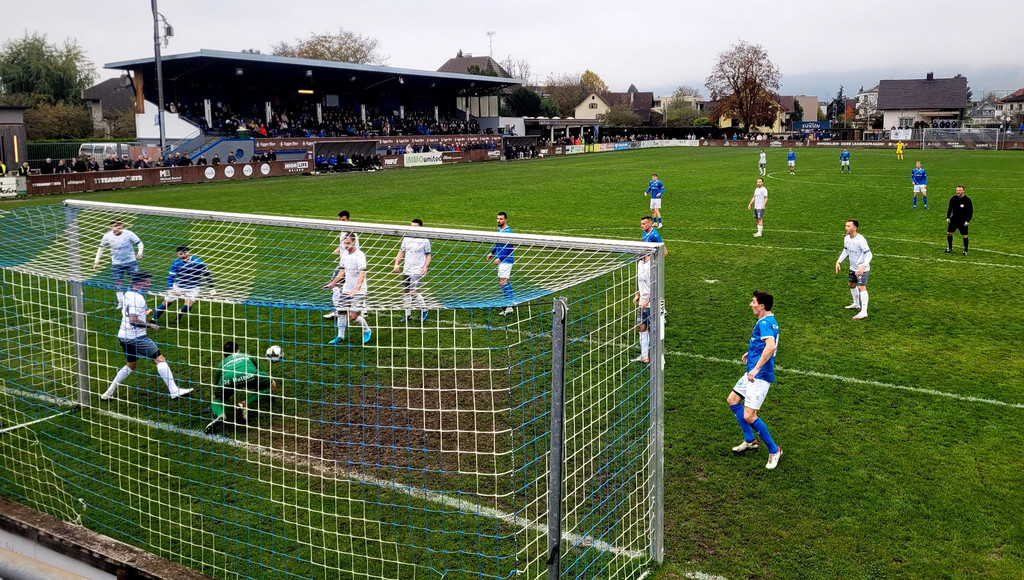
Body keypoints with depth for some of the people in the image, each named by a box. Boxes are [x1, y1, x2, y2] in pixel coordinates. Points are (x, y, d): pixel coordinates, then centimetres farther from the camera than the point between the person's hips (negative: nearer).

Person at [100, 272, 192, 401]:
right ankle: (174, 391, -11)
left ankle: (108, 393, 26)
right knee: (160, 359, -7)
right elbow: (133, 320, -25)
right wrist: (150, 325, -16)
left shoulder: (128, 294, 11)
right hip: (135, 337, -10)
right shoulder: (137, 298, -19)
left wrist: (143, 314, 28)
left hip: (124, 336, 10)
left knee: (131, 365, 24)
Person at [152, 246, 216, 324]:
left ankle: (179, 316, 13)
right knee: (166, 302, 4)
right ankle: (154, 319, 28)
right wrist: (171, 288, -28)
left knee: (187, 306, -21)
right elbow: (170, 277, -10)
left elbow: (207, 274, -6)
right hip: (178, 286, 2)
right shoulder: (176, 263, -14)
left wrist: (211, 288, -1)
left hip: (192, 288, -2)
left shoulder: (197, 262, -20)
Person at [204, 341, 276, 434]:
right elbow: (261, 372, 56)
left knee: (215, 400, 28)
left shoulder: (222, 363, 41)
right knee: (272, 385, 25)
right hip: (249, 375, -1)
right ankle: (244, 405, 6)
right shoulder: (247, 356, 43)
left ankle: (220, 415, -8)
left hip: (228, 379, 1)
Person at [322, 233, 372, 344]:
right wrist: (332, 283, 20)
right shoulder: (345, 254, 8)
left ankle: (367, 331, 14)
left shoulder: (359, 255, -16)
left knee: (353, 315, -11)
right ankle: (340, 336, 22)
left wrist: (357, 288, -39)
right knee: (340, 311, 7)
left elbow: (362, 274, -25)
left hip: (358, 290, -7)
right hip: (346, 288, 7)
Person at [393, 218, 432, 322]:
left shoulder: (425, 240, -4)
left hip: (418, 271, -6)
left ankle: (424, 310, 7)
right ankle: (408, 315, 19)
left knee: (414, 292, -15)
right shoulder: (406, 238, 8)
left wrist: (425, 267, -13)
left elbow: (428, 255, 1)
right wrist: (396, 263, 5)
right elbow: (401, 252, 16)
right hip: (406, 271, 6)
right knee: (405, 292, 7)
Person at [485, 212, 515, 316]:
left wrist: (499, 259, -22)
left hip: (506, 260, -10)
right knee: (505, 281, 15)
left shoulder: (508, 231, -18)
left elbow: (509, 249, -21)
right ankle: (512, 302, 26)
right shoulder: (499, 230, 10)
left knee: (503, 282, -12)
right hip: (501, 260, 10)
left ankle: (508, 307, -11)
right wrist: (492, 253, 21)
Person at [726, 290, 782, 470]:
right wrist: (750, 353, 30)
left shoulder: (765, 323, -20)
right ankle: (749, 440, 30)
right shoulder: (769, 321, 12)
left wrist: (756, 368, -38)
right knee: (732, 400, 21)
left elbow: (771, 347, -36)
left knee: (749, 416, -12)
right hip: (752, 373, 11)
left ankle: (774, 450, 5)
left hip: (760, 376, -11)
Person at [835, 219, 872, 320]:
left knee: (861, 288, -13)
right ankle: (856, 304, 45)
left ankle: (864, 312, -12)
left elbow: (868, 254, -24)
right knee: (852, 285, 23)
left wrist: (863, 266, -36)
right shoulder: (846, 238, -1)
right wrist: (839, 261, 11)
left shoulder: (860, 240, -26)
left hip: (862, 269, -9)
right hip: (853, 267, 9)